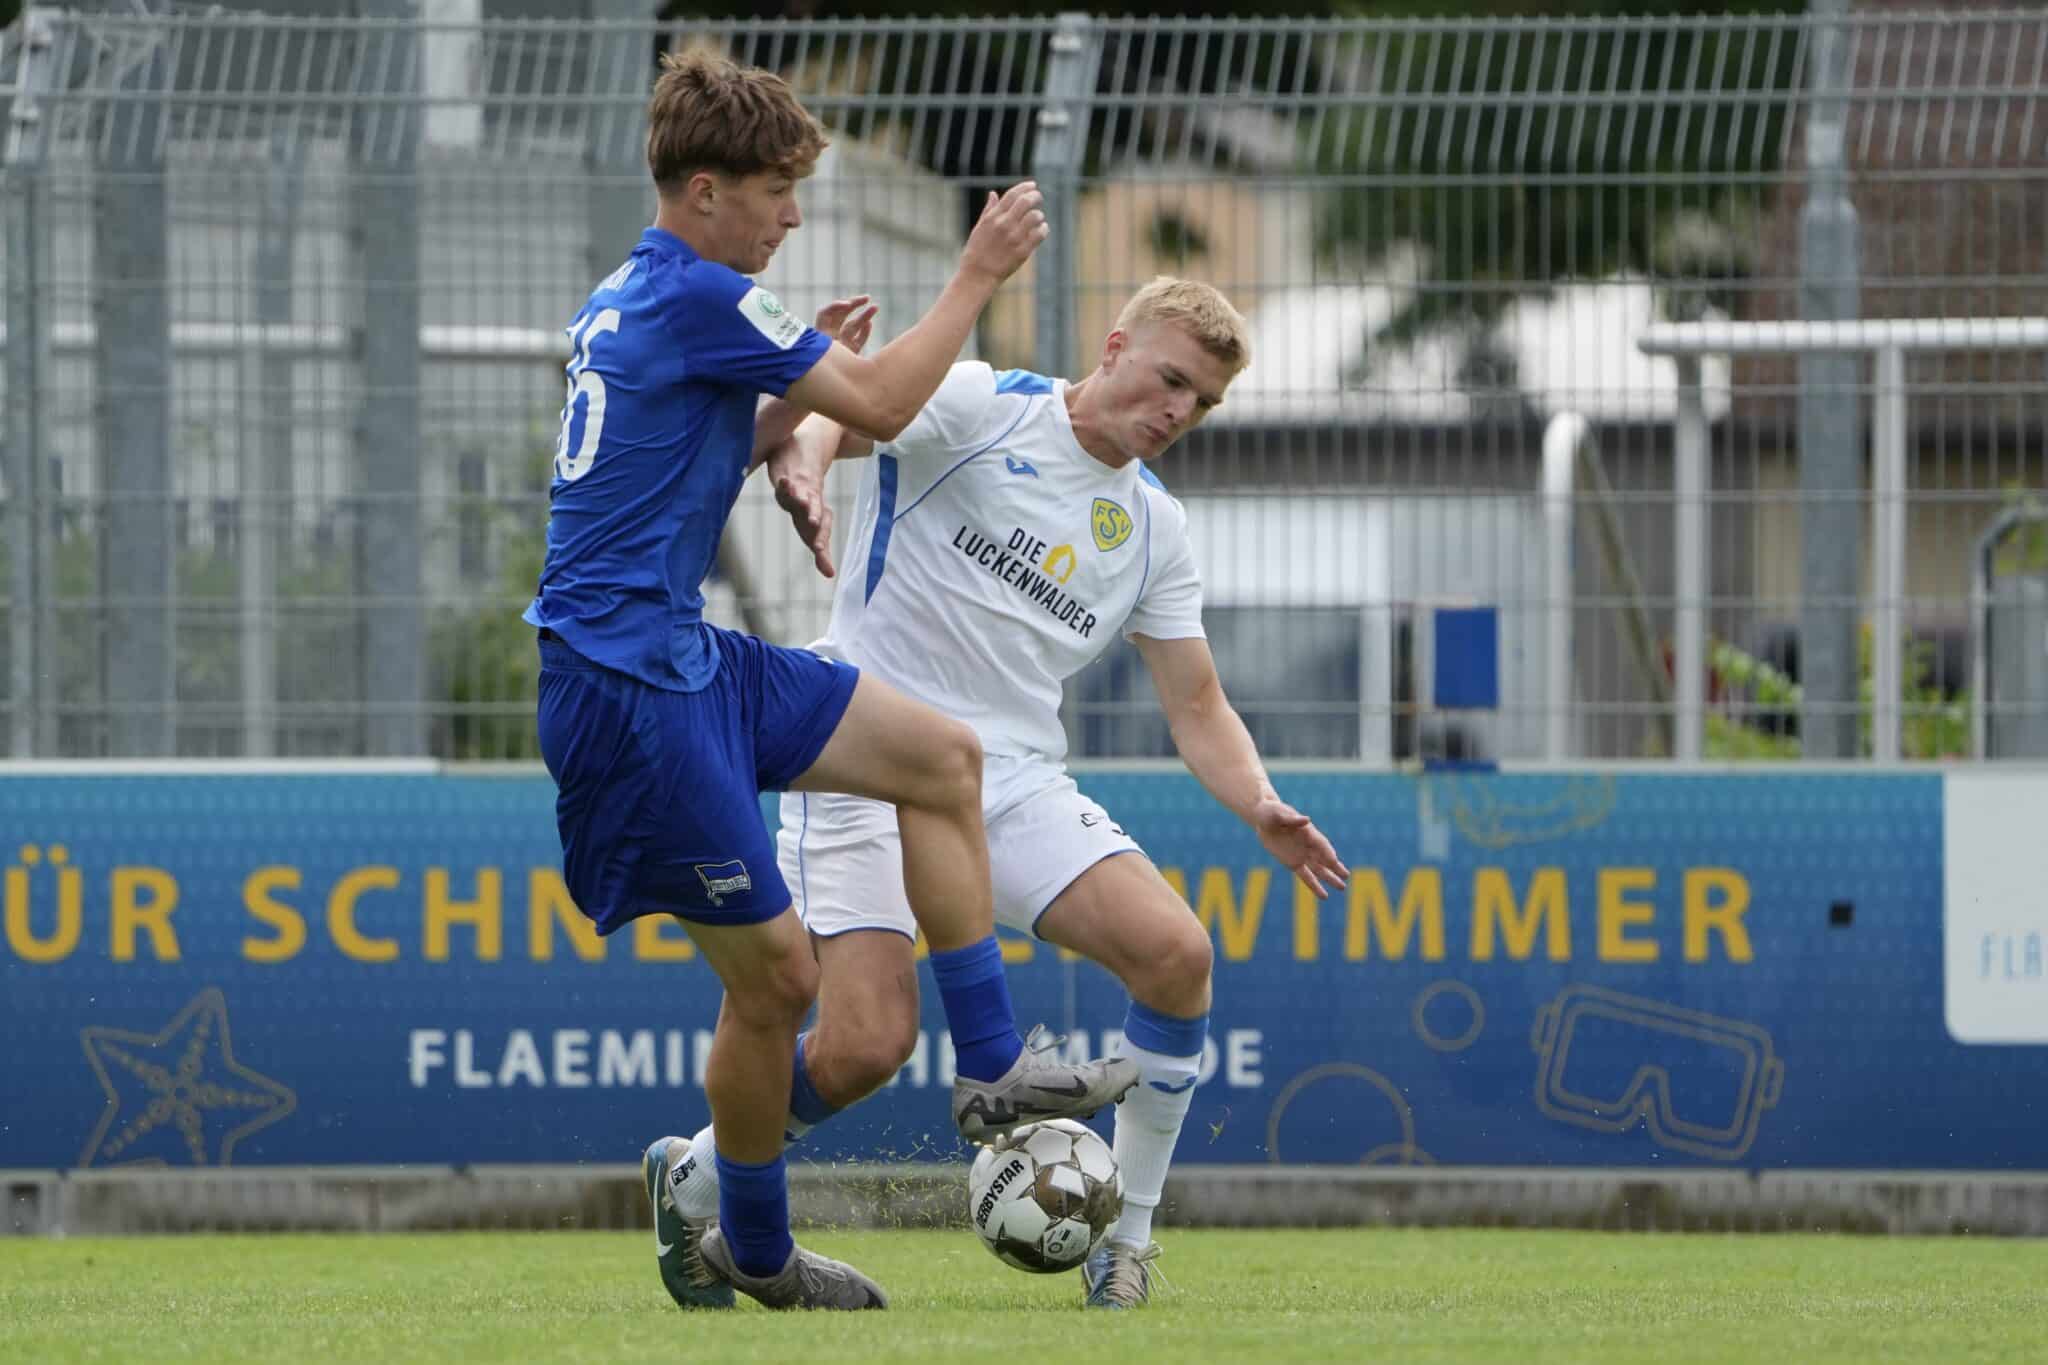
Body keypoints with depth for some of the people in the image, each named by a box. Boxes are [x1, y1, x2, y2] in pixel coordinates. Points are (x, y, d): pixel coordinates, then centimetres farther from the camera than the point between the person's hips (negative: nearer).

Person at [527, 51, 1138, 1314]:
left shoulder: (627, 300, 15)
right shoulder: (698, 298, -15)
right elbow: (884, 407, -10)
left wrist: (797, 386, 13)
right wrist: (978, 277, 0)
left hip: (683, 654, 10)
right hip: (626, 680, -10)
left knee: (942, 759, 12)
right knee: (776, 971, -4)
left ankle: (993, 1068, 12)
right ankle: (752, 1255, 13)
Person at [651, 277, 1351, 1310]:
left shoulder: (1155, 529, 13)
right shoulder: (979, 408, -3)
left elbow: (1197, 709, 15)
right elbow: (826, 413, -17)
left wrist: (1262, 809, -5)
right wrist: (802, 461, -42)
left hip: (1013, 777, 5)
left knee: (1175, 954, -16)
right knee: (866, 1046, -19)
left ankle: (1127, 1233, 0)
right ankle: (696, 1181, 10)